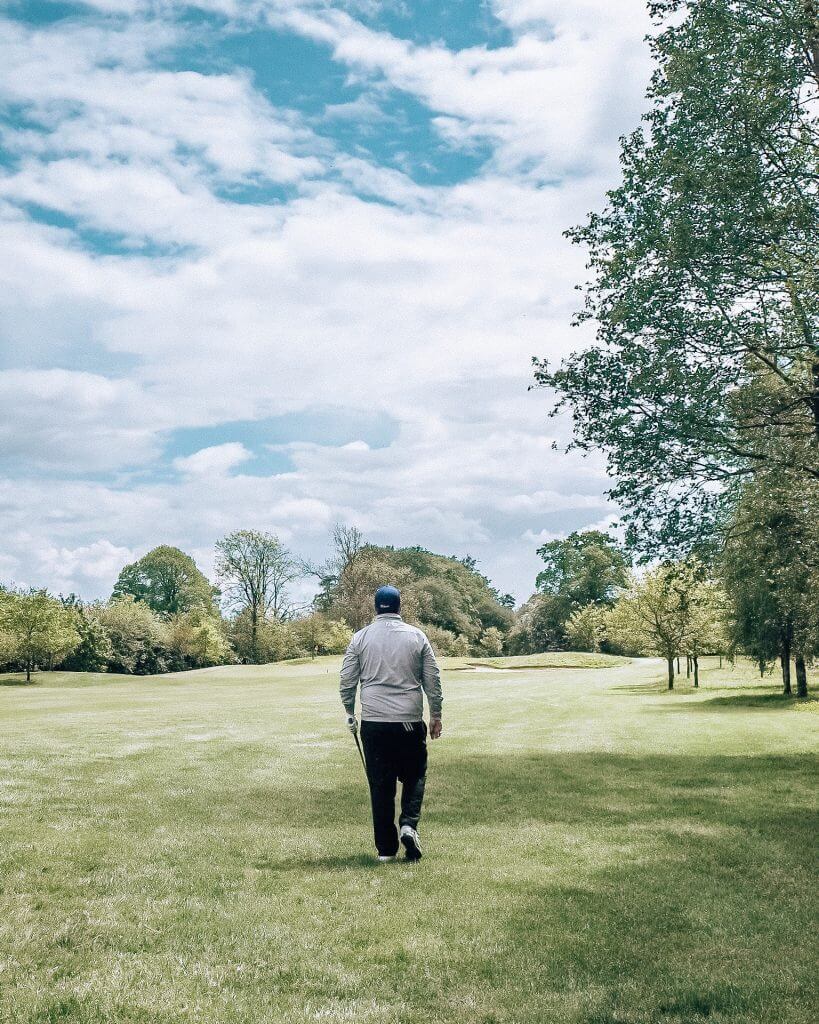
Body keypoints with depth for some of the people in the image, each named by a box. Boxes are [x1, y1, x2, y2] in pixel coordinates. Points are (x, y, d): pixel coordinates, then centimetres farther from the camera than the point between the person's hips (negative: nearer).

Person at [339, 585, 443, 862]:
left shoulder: (361, 637, 3)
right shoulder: (417, 636, 3)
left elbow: (347, 680, 5)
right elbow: (432, 680, 5)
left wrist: (349, 711, 19)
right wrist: (436, 715, 14)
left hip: (373, 722, 0)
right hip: (410, 721, 0)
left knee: (380, 784, 6)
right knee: (414, 776, 15)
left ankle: (386, 848, 9)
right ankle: (408, 824, -7)